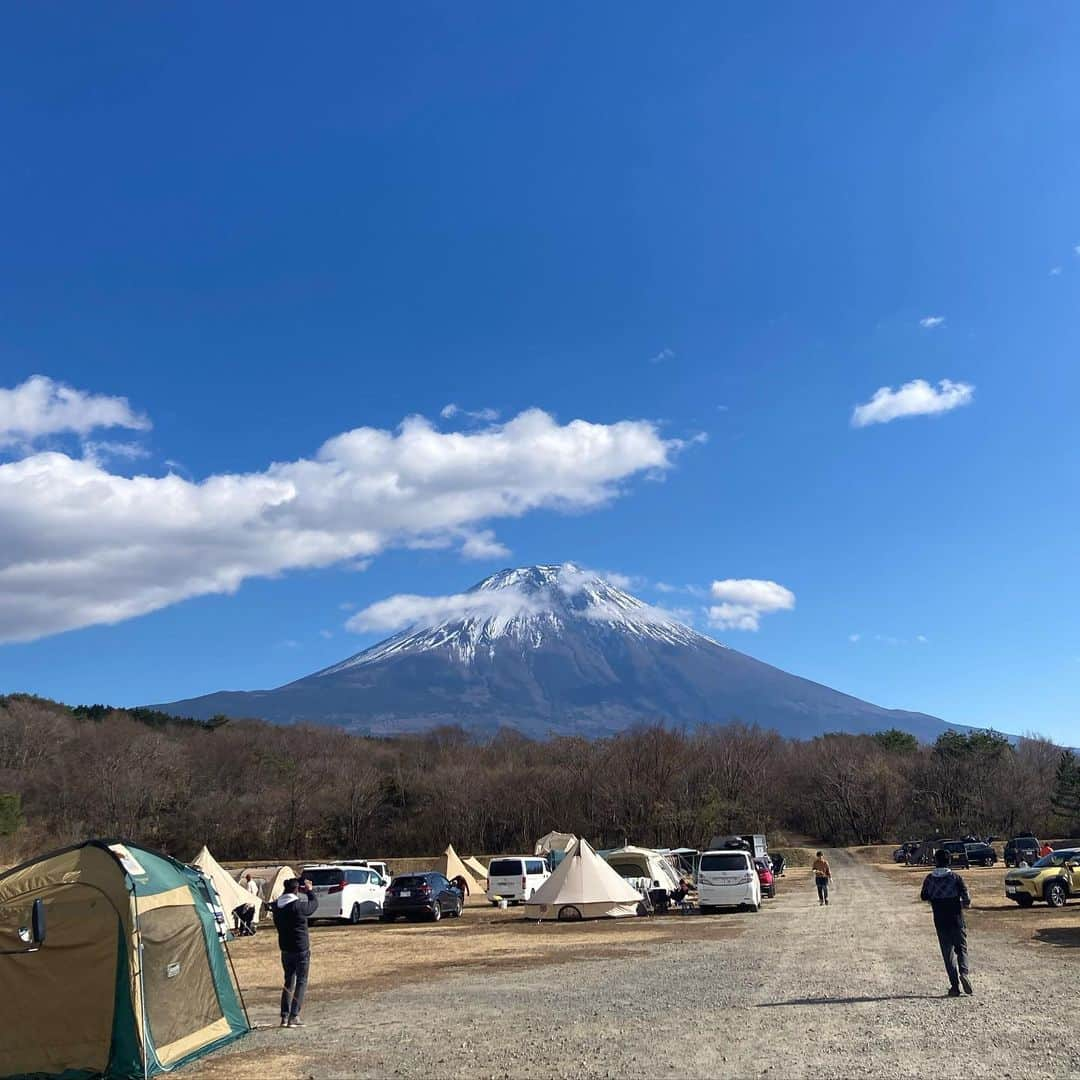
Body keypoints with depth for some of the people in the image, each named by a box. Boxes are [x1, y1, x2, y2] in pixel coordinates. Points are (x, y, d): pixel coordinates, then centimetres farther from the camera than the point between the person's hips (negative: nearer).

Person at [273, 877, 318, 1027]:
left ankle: (284, 1016, 16)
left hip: (285, 949, 6)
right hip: (301, 949, -6)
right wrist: (309, 890, 14)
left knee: (288, 981, 18)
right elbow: (314, 904, -3)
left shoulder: (277, 906, -4)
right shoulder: (300, 906, -19)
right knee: (301, 982, 4)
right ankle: (294, 1017, -1)